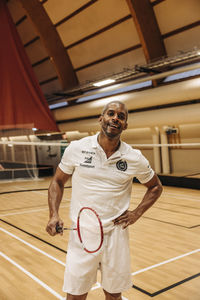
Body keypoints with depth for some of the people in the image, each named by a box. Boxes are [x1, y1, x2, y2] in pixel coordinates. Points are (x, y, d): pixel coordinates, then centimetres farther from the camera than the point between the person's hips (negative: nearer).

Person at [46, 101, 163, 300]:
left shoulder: (135, 158, -3)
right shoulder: (76, 148, -5)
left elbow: (155, 187, 13)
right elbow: (58, 181, 7)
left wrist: (136, 213, 1)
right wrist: (54, 215, -6)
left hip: (116, 235, 1)